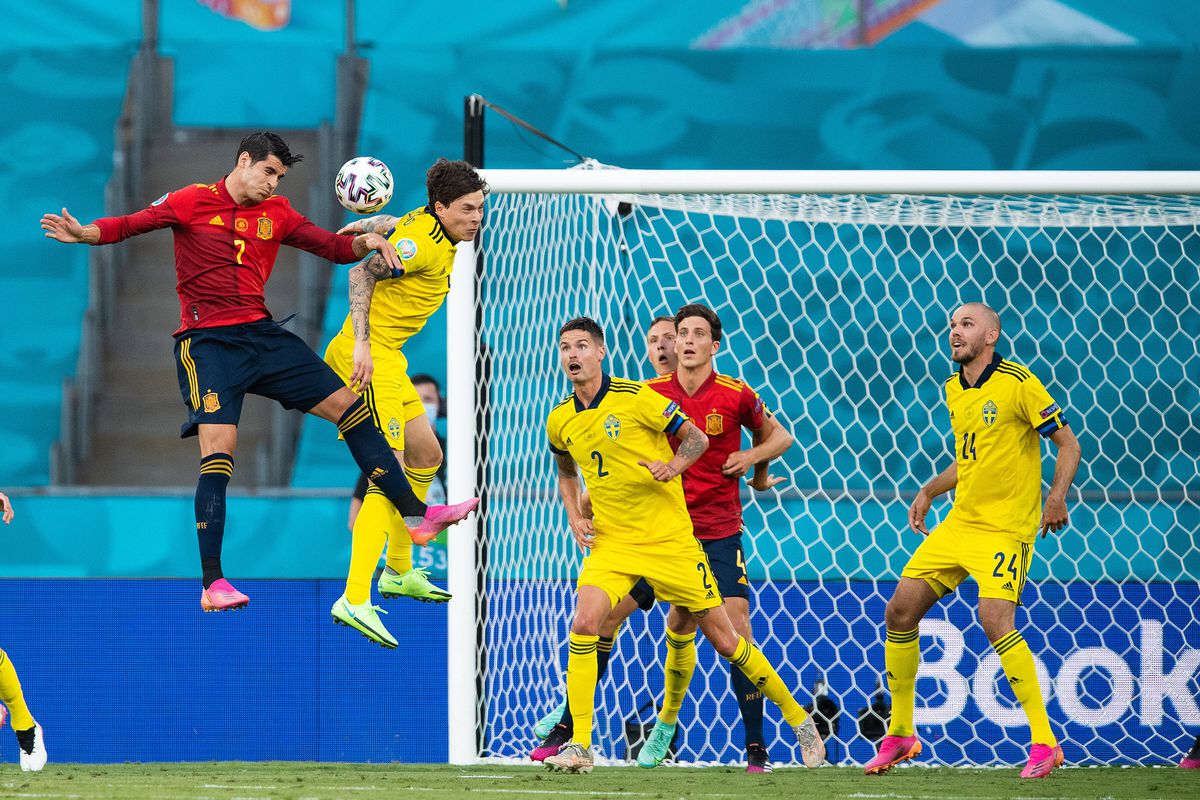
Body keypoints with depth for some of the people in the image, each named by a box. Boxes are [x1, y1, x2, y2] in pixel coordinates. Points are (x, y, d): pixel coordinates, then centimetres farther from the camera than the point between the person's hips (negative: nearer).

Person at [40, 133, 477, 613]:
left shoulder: (277, 214, 12)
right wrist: (85, 233, -29)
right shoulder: (193, 203, -2)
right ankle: (212, 584, -15)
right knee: (218, 449, -17)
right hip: (207, 343, -6)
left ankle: (417, 514, 13)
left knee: (348, 406, 3)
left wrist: (365, 242, -9)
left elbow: (333, 248, 13)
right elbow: (133, 224, -10)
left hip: (262, 335, 6)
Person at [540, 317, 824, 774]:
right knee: (584, 624, -21)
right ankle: (579, 747, -17)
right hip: (611, 543, 3)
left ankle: (799, 721, 19)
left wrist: (674, 465, -21)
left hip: (670, 539, -3)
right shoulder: (560, 422, 4)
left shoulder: (636, 398, -10)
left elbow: (696, 438, -1)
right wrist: (574, 516, 8)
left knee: (724, 640, 2)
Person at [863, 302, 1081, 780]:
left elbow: (1068, 444, -8)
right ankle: (899, 735, 19)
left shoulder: (1017, 384, -11)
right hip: (958, 523, 8)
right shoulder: (954, 390, 11)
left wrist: (1056, 496, -22)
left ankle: (1044, 742, -18)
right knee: (899, 614, 4)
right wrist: (929, 492, 15)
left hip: (1006, 528, -8)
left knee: (995, 619, -25)